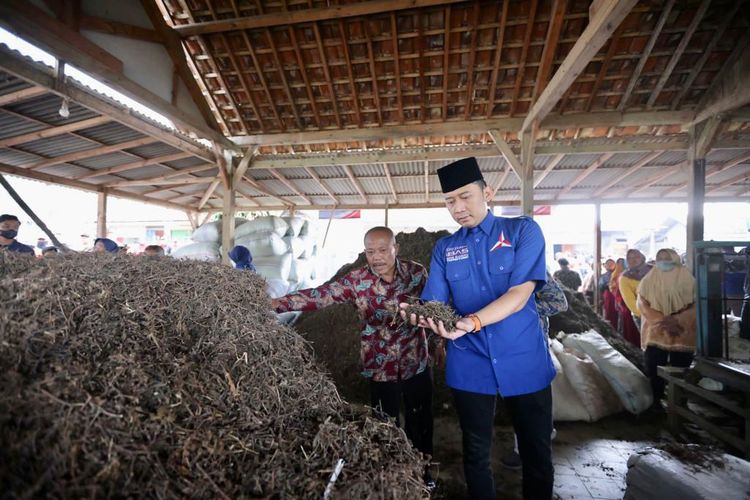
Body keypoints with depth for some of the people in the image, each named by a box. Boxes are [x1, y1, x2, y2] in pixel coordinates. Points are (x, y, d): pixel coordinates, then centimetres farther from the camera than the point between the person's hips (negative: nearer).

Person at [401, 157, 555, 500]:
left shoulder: (523, 231, -5)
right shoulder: (444, 248, 4)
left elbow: (519, 294, -17)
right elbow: (434, 302, -2)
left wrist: (472, 322, -33)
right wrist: (422, 315, -26)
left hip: (525, 362, -2)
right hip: (469, 364, 2)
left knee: (537, 453, 16)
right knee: (476, 453, 18)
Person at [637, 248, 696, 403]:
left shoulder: (687, 279, 2)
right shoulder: (648, 280, 5)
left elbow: (696, 305, -3)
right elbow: (642, 305, -1)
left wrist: (676, 320, -17)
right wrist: (662, 320, -14)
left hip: (682, 334, 0)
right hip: (655, 334, 1)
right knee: (655, 373, 1)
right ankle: (655, 404, 16)